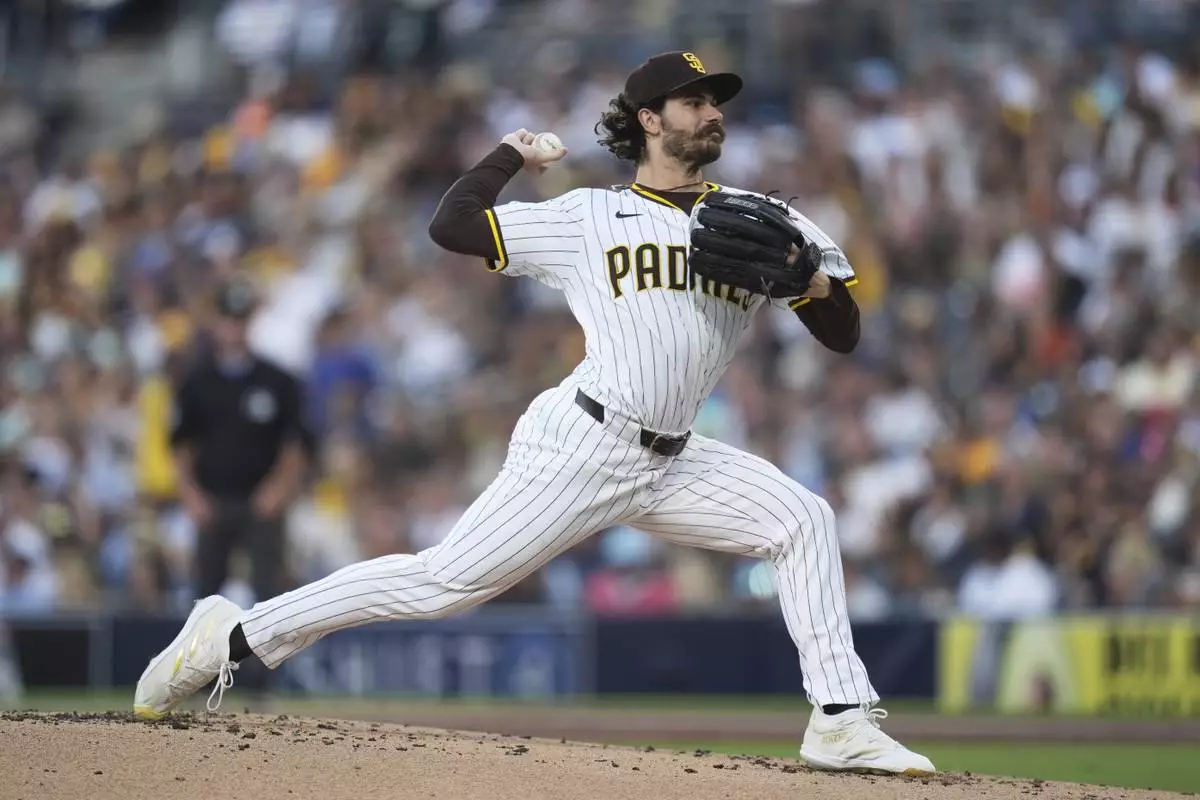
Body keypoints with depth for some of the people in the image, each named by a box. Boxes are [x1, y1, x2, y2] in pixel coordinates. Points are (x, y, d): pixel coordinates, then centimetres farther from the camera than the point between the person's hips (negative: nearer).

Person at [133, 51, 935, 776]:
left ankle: (842, 721, -9)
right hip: (582, 445, -5)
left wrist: (813, 280, -13)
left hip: (672, 465, 5)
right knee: (447, 580, -11)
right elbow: (452, 225, -3)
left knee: (803, 519, -9)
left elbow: (844, 334, 8)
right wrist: (512, 155, 12)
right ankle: (234, 637, -3)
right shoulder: (589, 217, 2)